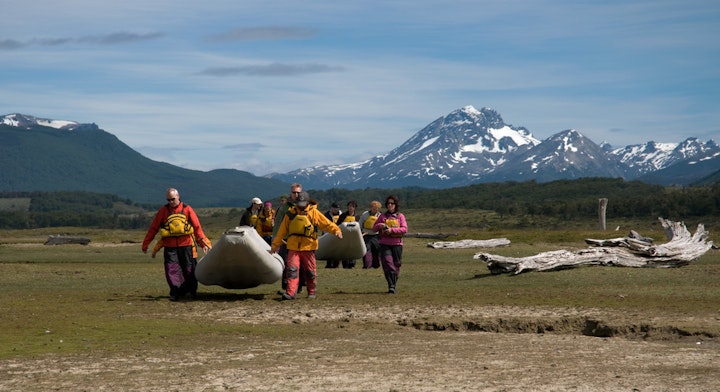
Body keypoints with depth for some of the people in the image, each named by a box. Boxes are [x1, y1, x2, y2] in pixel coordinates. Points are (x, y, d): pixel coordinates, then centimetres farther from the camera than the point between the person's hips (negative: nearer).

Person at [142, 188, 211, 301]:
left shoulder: (187, 209, 4)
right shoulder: (163, 211, 6)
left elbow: (197, 227, 6)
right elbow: (153, 228, 9)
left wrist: (203, 243, 1)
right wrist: (145, 244, 9)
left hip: (186, 245, 0)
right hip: (170, 247, 0)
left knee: (189, 269, 6)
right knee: (171, 270, -8)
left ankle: (192, 291, 24)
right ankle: (176, 293, -2)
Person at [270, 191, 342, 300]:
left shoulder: (314, 213, 2)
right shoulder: (290, 214, 6)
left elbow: (327, 223, -1)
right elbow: (282, 231, 11)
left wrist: (336, 230, -18)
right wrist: (275, 245, 13)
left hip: (308, 247, -1)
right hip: (293, 247, 1)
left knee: (310, 271, 7)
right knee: (292, 269, -10)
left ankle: (312, 292, 22)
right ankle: (290, 293, -14)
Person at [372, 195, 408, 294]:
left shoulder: (400, 216, 7)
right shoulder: (383, 216, 11)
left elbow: (404, 229, -5)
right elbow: (374, 228, 13)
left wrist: (392, 230, -16)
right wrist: (379, 225, -9)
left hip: (397, 244, 0)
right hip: (384, 244, 0)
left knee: (396, 265, 4)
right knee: (387, 263, -13)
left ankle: (394, 285, 17)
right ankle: (391, 286, -17)